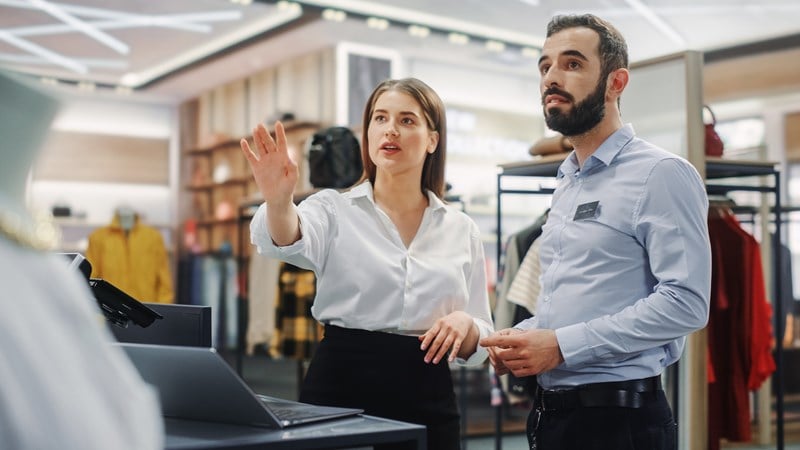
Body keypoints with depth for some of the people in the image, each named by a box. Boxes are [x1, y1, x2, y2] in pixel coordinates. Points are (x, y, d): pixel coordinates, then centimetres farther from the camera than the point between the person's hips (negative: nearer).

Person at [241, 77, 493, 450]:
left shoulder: (462, 229, 7)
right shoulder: (334, 208, 0)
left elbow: (478, 346, 9)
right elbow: (293, 242, -24)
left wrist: (464, 323, -13)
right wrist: (278, 201, -45)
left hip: (427, 396, 2)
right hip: (343, 383, -2)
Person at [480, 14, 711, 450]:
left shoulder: (660, 174, -11)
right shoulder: (565, 185, 15)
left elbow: (685, 301, -20)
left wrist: (561, 345, -21)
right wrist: (522, 336, 1)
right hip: (549, 412, 8)